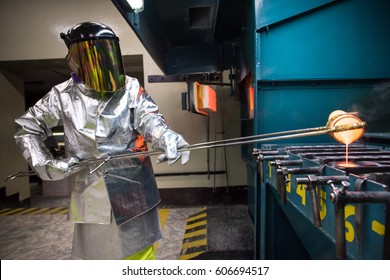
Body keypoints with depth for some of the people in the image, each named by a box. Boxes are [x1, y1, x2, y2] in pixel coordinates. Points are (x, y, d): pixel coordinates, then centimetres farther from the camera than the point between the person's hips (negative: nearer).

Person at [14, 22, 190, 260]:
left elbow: (148, 117, -21)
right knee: (93, 252, 19)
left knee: (141, 252, 13)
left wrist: (166, 136, -43)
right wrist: (43, 164, 0)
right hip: (92, 192, 1)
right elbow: (27, 128, 12)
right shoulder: (63, 95, -1)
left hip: (133, 188, -1)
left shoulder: (131, 88, -4)